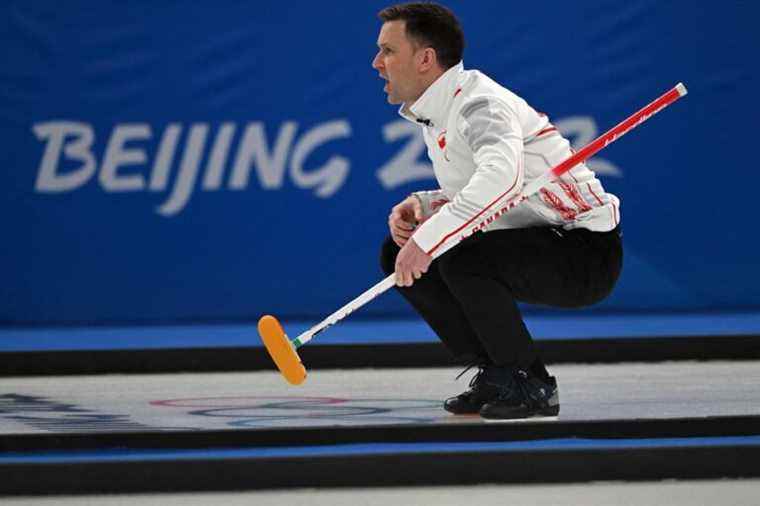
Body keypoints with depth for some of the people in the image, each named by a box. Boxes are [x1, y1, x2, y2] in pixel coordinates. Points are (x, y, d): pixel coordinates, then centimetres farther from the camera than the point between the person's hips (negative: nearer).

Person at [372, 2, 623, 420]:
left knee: (462, 258, -33)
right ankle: (495, 374, 9)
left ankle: (531, 386, -14)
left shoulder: (479, 103, -20)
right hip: (539, 245, 10)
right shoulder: (434, 114, 11)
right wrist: (418, 206, -1)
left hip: (588, 254, -10)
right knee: (398, 254, 5)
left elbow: (500, 175, -41)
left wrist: (427, 238, -42)